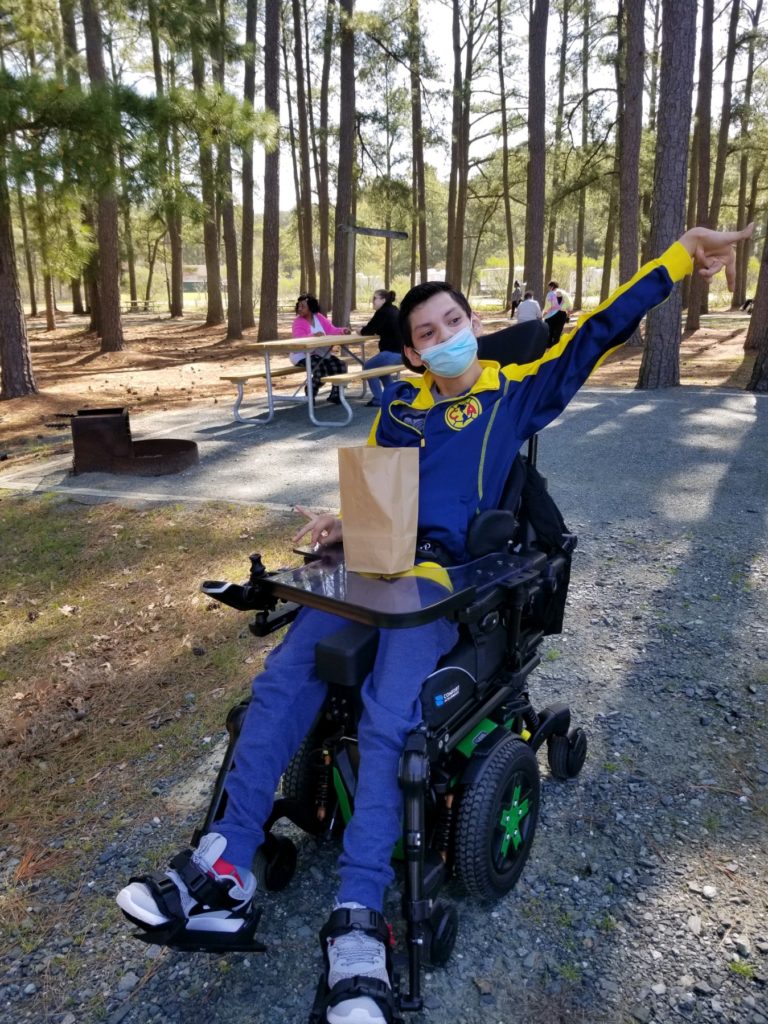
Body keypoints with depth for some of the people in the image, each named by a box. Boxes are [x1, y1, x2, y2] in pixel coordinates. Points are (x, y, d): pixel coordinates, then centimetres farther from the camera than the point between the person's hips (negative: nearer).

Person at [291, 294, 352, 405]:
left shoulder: (319, 317, 6)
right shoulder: (298, 322, -11)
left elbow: (331, 330, 3)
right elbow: (298, 338, -29)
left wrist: (343, 331, -18)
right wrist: (314, 335, -46)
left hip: (321, 353, 6)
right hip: (303, 355, -6)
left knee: (341, 366, -9)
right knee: (321, 369, -31)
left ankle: (335, 395, 7)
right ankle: (310, 395, -6)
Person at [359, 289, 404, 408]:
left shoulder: (383, 312, -12)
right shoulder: (394, 310, 16)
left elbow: (369, 330, -11)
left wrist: (361, 330, 11)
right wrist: (365, 329, 11)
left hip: (392, 353, -9)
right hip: (401, 351, 9)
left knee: (368, 367, 8)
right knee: (379, 367, 30)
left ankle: (378, 399, 6)